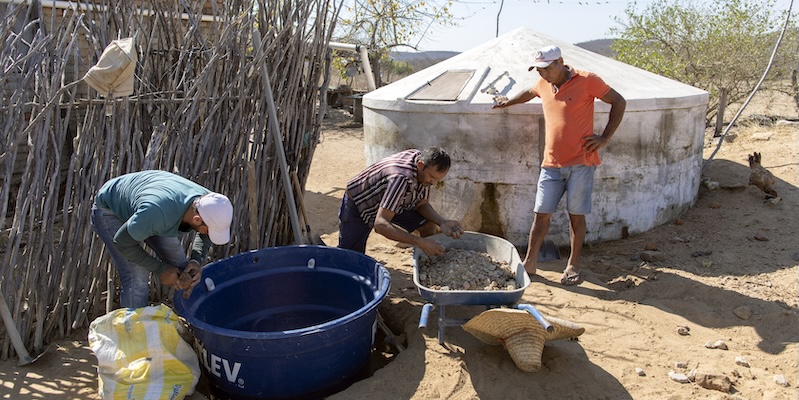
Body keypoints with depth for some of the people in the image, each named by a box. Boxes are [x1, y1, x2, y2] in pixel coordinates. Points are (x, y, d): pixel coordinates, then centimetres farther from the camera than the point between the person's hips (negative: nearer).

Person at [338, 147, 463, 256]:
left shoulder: (426, 163, -17)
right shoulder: (402, 178, -41)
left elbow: (421, 204, -4)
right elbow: (380, 224, -46)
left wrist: (442, 222, -23)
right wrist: (420, 242, -50)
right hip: (357, 204, -7)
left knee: (430, 226, -8)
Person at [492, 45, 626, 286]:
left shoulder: (587, 80, -5)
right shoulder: (543, 85, 10)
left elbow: (618, 102, 1)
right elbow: (530, 93, 34)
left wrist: (605, 138, -4)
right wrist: (508, 102, 47)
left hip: (580, 162, -4)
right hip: (551, 164, 4)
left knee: (576, 214, 2)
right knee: (541, 214, 3)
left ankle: (573, 266, 15)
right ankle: (529, 263, 12)